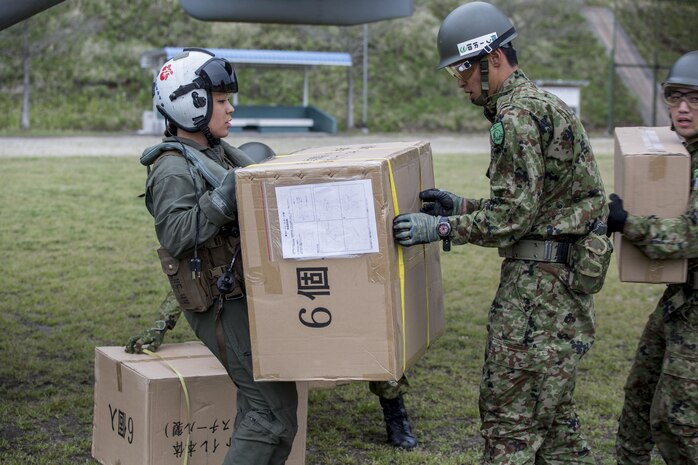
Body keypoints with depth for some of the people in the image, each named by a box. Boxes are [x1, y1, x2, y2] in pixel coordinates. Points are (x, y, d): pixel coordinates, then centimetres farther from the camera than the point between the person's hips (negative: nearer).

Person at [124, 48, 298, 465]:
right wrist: (224, 196, -31)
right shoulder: (172, 169, -13)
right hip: (223, 307, -9)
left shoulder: (218, 155, 15)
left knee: (260, 408, 13)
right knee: (275, 412, -13)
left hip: (244, 296, 9)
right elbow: (177, 234, -27)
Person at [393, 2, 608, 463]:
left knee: (510, 412, -5)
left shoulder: (517, 117, -16)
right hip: (562, 274, 11)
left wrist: (441, 228, -19)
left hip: (540, 281, -11)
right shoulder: (540, 103, 17)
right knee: (550, 407, 17)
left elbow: (515, 215, -20)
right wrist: (461, 206, 16)